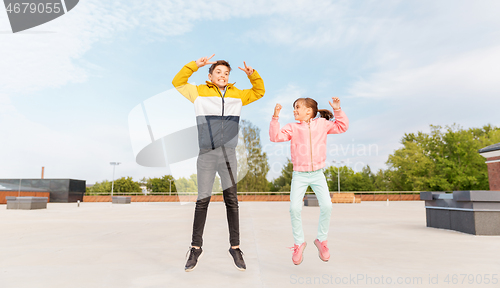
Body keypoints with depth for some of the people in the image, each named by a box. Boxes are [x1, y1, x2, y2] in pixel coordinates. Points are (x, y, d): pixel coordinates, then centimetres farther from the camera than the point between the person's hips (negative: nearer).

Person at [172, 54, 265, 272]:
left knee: (231, 200, 3)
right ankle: (196, 247, 16)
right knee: (203, 200, 1)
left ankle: (235, 247, 14)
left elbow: (259, 92, 24)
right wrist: (195, 65, -2)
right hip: (206, 154, -2)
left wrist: (252, 75, 7)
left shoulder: (237, 95, 13)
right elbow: (178, 82, 8)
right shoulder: (200, 92, 7)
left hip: (228, 154, 2)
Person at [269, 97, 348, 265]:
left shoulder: (322, 123, 7)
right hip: (299, 175, -1)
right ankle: (299, 243, 10)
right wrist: (275, 117, -17)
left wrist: (337, 110, 4)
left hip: (317, 174, 1)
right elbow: (275, 136, -10)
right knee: (294, 208, -13)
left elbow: (342, 127, 14)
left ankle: (322, 240, 13)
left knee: (326, 206, -13)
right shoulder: (292, 128, 1)